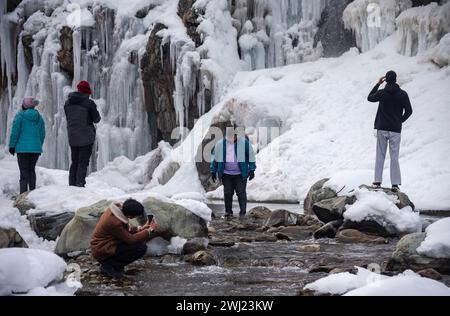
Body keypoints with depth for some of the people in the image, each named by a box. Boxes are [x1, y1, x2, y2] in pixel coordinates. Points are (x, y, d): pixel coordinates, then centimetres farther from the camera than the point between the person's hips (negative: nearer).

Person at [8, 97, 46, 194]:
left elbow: (15, 132, -8)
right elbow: (42, 135, 10)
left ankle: (23, 193, -7)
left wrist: (12, 146, 1)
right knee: (32, 169, 14)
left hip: (22, 148, -4)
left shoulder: (20, 115, -6)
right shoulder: (39, 118, 7)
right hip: (36, 148, 4)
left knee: (24, 171, -2)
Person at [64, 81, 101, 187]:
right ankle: (80, 184, -9)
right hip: (86, 137, -5)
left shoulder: (68, 103, 5)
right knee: (83, 162, -2)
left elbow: (68, 118, 12)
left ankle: (72, 184, 12)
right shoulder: (89, 103, -12)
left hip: (72, 137, 5)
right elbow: (96, 119, -5)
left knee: (74, 162, 14)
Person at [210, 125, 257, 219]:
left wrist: (252, 170, -4)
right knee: (227, 193, 3)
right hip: (226, 174, 2)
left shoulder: (244, 143, -4)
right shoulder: (220, 144, 1)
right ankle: (228, 212, 13)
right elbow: (214, 157, 9)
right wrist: (213, 171, 8)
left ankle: (243, 212, 6)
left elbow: (251, 156, 0)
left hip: (240, 174, -2)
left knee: (241, 192, -3)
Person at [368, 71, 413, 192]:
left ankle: (377, 182, 4)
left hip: (382, 128, 0)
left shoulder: (381, 92, -3)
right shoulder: (403, 94, -4)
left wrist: (378, 84, 18)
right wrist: (400, 121, 11)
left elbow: (370, 98, 16)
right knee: (394, 157, 2)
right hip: (395, 130, 0)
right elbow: (409, 111, -2)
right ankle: (395, 184, -1)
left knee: (380, 156, 7)